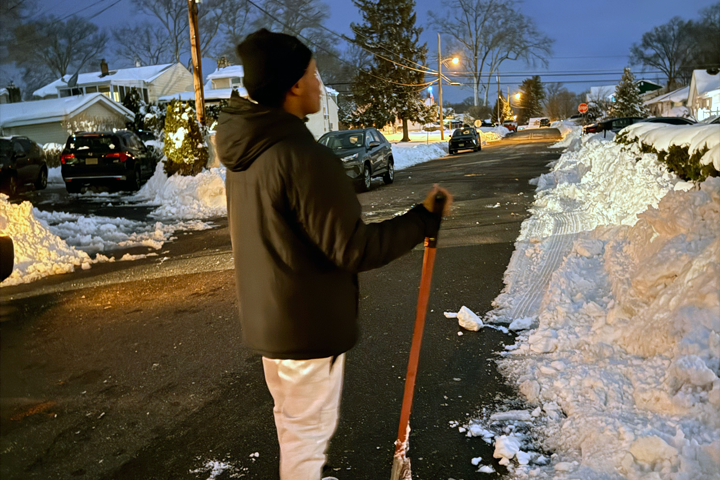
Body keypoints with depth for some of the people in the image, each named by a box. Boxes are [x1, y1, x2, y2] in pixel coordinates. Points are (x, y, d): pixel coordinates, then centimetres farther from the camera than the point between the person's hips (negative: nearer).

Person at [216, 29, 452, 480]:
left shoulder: (247, 150, 2)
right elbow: (354, 249, -25)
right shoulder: (302, 156, -27)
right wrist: (423, 220, -14)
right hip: (308, 324, -9)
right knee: (308, 430, 10)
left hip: (267, 316, 9)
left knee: (291, 420, 27)